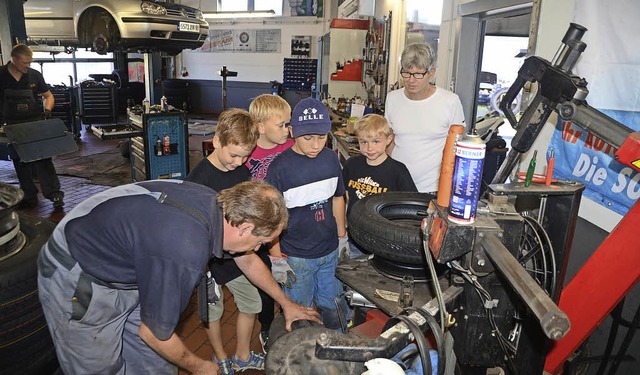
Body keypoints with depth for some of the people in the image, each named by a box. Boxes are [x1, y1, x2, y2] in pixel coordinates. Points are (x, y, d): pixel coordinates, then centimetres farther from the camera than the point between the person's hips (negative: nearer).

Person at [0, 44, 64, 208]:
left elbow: (48, 96, 11)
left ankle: (54, 194, -8)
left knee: (42, 158, -8)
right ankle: (29, 196, 17)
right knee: (21, 163, 8)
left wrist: (47, 111, -6)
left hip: (35, 123, -1)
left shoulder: (34, 75, 1)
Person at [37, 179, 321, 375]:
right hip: (77, 284, -7)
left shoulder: (216, 204, -13)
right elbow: (154, 333, -22)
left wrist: (286, 303, 18)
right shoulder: (183, 254, -38)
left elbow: (247, 260, 7)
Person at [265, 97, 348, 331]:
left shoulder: (330, 158, -1)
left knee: (332, 308, 22)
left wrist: (342, 237, 16)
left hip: (331, 251, 5)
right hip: (296, 257, -4)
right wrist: (276, 258, -11)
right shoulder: (280, 167, -17)